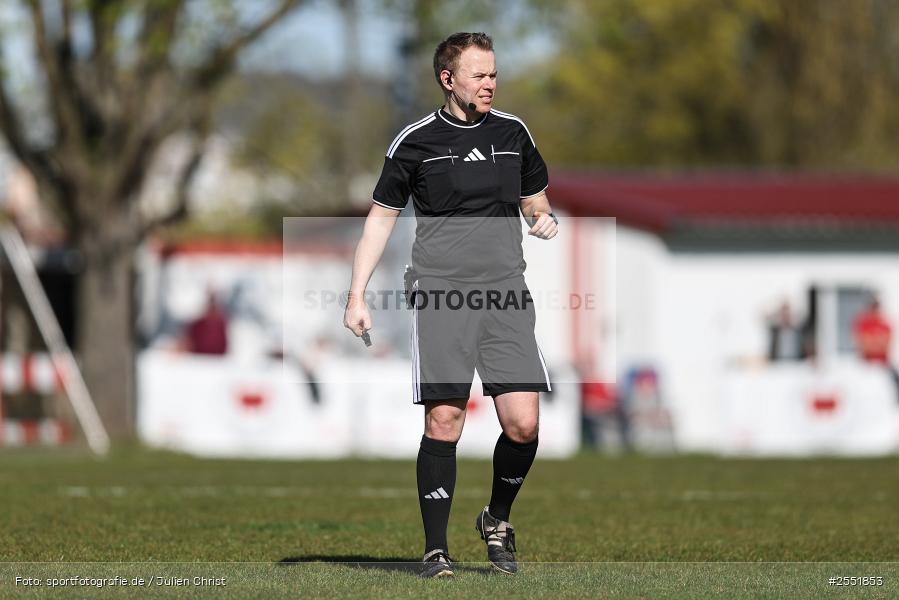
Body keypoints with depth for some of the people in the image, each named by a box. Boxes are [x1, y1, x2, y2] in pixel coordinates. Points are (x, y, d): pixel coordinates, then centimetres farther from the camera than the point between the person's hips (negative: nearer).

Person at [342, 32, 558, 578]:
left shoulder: (513, 133, 11)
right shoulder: (415, 142, 3)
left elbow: (535, 201, 24)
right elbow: (382, 217, 9)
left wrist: (546, 220, 0)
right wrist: (357, 296, 3)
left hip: (506, 296, 3)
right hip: (441, 296, -2)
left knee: (523, 423, -7)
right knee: (444, 421, -8)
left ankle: (498, 521, 19)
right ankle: (436, 549, 1)